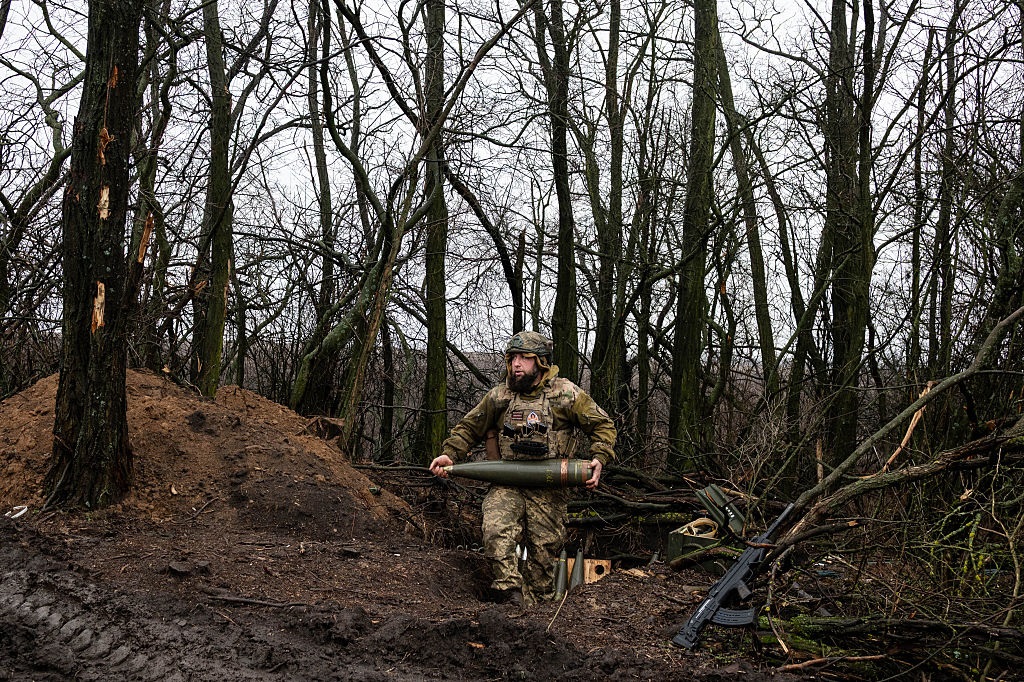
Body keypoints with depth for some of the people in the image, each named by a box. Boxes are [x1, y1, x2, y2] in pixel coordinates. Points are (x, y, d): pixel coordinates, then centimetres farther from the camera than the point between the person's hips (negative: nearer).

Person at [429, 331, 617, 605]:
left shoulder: (566, 393, 0)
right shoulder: (499, 396, 8)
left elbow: (603, 425, 7)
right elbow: (469, 427, 18)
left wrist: (599, 459, -9)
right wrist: (449, 454, 2)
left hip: (549, 490, -1)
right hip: (507, 484, 1)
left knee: (543, 549, 3)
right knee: (496, 533, -24)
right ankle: (511, 594, -15)